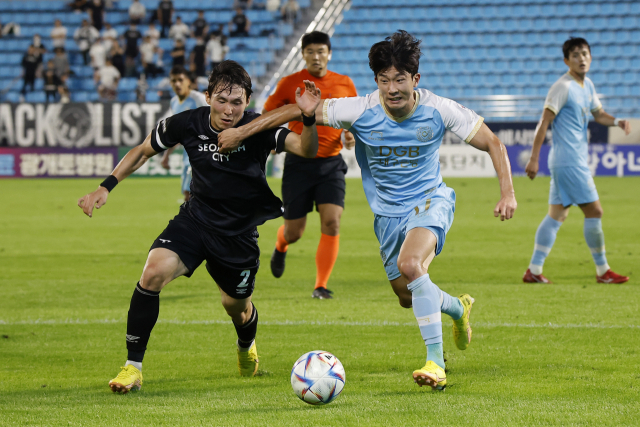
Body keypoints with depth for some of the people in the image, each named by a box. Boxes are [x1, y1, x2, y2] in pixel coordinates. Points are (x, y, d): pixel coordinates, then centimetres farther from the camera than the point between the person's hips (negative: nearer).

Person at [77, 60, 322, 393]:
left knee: (236, 306, 13)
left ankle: (247, 347, 54)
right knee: (154, 272, -23)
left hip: (239, 233, -1)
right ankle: (133, 368, -13)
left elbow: (306, 150, -30)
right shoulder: (188, 124, -12)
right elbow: (143, 151, 4)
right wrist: (107, 186, -3)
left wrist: (309, 119, -50)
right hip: (195, 218, 1)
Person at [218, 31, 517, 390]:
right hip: (388, 212, 4)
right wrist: (241, 132, -16)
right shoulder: (360, 111, -18)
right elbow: (295, 111, -13)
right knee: (408, 297, 13)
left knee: (410, 265, -32)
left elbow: (492, 143, -9)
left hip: (430, 201, -4)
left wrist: (508, 192, -20)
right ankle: (459, 308, 49)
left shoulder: (439, 110, -19)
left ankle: (436, 363, -30)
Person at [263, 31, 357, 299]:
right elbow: (266, 116, 6)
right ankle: (280, 247, 43)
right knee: (294, 232, 4)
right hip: (298, 164, -1)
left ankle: (321, 286, -8)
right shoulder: (290, 84, -2)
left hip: (331, 164, 1)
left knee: (331, 222, -16)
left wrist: (351, 135, -5)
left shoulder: (344, 84, 3)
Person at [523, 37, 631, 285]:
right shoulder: (563, 87, -13)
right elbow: (544, 122, -15)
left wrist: (616, 122, 4)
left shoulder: (587, 85, 13)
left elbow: (598, 113, 26)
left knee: (557, 215, 7)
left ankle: (534, 271, 7)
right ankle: (602, 271, 3)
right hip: (569, 162, -9)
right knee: (594, 211, -5)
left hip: (577, 161, 9)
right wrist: (534, 158, -18)